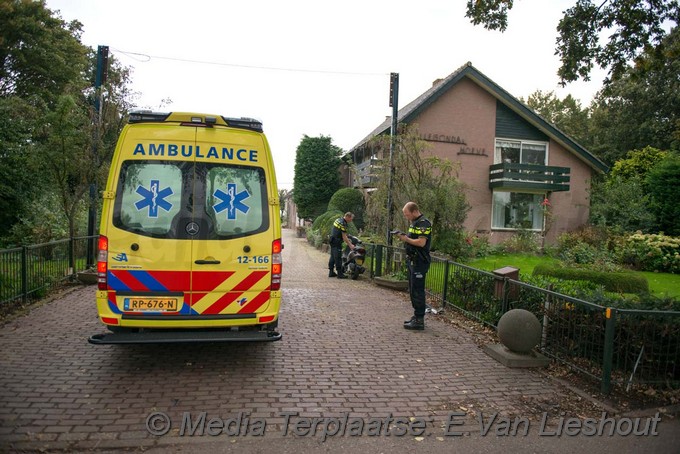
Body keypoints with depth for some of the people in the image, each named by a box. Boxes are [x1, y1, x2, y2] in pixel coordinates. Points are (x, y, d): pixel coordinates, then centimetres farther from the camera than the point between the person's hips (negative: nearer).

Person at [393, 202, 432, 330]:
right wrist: (404, 237, 6)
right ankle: (417, 316, 26)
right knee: (413, 290, 16)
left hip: (419, 262, -11)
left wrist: (406, 239, -15)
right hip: (412, 261, 11)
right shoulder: (414, 223, 16)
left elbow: (421, 242, -24)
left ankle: (419, 321, -1)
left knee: (417, 291, -7)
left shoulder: (423, 223, -16)